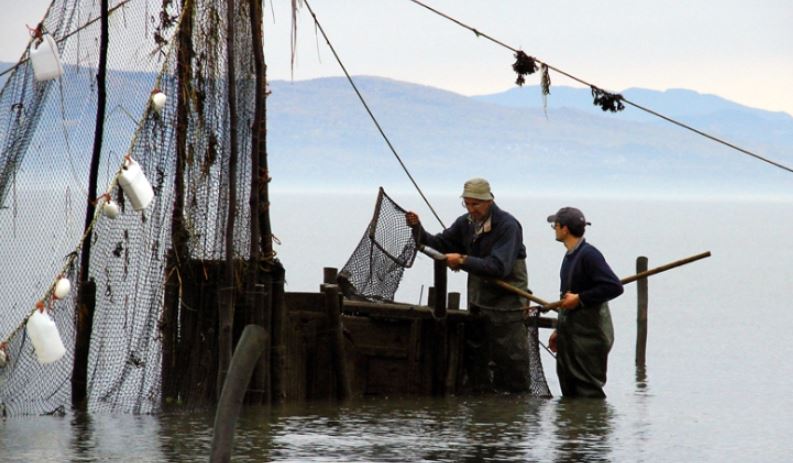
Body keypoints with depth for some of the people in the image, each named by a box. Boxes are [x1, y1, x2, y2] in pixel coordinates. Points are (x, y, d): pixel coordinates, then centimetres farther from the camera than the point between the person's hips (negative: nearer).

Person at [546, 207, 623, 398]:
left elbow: (614, 287, -24)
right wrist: (559, 330, 22)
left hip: (589, 336, -10)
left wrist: (579, 299, -20)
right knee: (569, 391, 11)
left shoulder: (589, 254, -16)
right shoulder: (569, 256, 15)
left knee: (589, 391, -10)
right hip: (570, 335, 10)